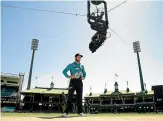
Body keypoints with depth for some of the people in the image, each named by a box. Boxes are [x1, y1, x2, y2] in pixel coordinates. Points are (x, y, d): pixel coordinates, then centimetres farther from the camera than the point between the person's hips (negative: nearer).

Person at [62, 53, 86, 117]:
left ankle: (80, 112, 10)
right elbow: (64, 71, 2)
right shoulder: (71, 65, 8)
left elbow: (84, 73, 29)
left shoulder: (82, 66, 20)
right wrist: (69, 76, -14)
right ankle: (66, 112, -12)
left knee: (79, 97, 4)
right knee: (70, 97, -11)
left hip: (79, 82, 4)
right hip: (73, 81, -4)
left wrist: (83, 77, 8)